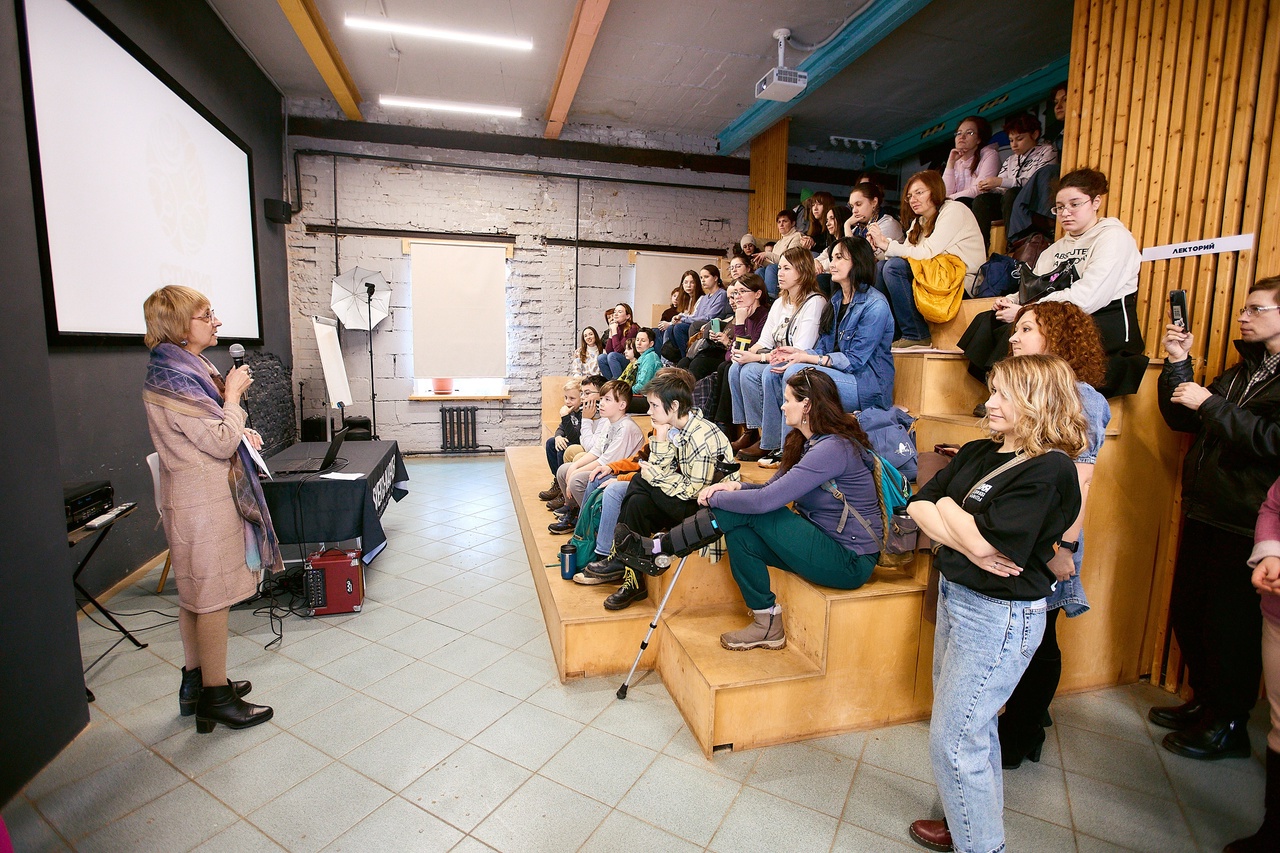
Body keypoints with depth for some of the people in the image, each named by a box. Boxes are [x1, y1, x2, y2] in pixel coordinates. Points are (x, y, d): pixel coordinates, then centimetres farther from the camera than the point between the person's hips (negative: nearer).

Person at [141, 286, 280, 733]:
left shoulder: (189, 368, 11)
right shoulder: (173, 380, -20)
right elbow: (221, 443, -22)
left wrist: (239, 432, 5)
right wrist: (233, 396, -11)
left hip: (197, 496, 11)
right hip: (204, 500, -11)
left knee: (194, 594, 18)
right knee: (213, 596, -1)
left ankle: (196, 681, 33)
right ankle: (216, 697, 12)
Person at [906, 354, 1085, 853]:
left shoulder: (1049, 470, -17)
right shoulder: (979, 453, 5)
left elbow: (983, 540, -26)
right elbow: (918, 506, -1)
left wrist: (946, 505, -8)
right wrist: (966, 542, -17)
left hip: (999, 615, -8)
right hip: (955, 596, 8)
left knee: (953, 740, 2)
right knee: (973, 726, 23)